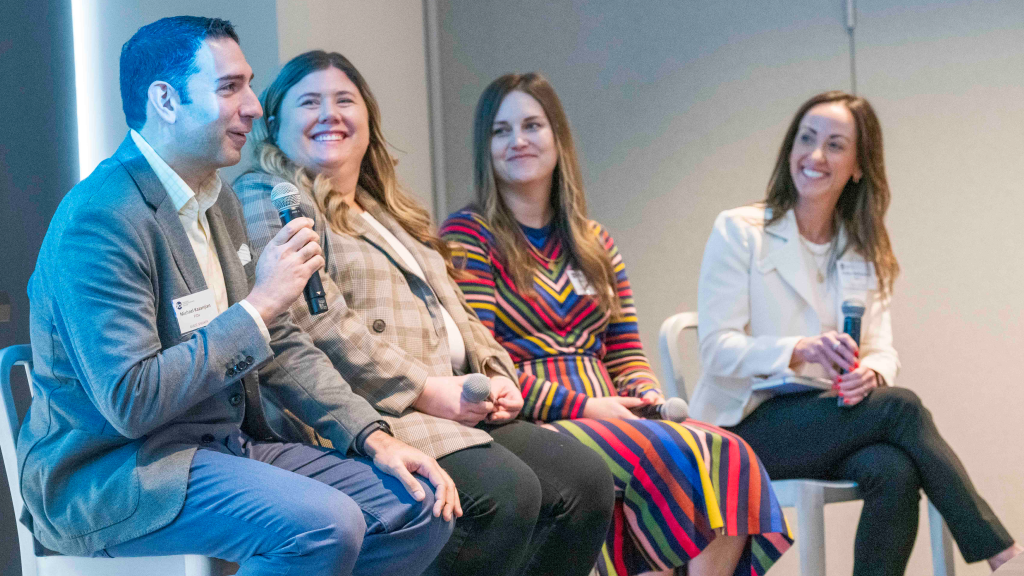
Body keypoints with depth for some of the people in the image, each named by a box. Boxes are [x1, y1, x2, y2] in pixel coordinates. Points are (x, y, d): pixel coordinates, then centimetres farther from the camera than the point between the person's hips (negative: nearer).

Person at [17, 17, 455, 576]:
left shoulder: (216, 199, 12)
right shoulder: (99, 220, -19)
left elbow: (279, 343, 18)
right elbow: (128, 402, -25)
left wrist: (372, 437, 4)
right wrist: (257, 307, -21)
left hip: (226, 444, 9)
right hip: (111, 472, -9)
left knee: (422, 507, -3)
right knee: (324, 524, -31)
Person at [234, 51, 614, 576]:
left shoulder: (388, 212, 29)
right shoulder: (268, 198, 1)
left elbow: (456, 314, 27)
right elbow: (315, 324, -13)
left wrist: (497, 377, 5)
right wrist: (424, 389, -16)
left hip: (456, 407, 9)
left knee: (585, 480, -10)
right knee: (504, 491, -30)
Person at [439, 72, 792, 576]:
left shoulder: (594, 242, 21)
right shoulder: (467, 237, 0)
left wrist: (647, 395, -4)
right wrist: (581, 406, -15)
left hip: (611, 417, 6)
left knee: (729, 457, -23)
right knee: (671, 459, -31)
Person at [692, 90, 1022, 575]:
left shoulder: (867, 255, 14)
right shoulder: (738, 231, -2)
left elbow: (882, 351, 6)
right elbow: (717, 349, -10)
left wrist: (869, 372, -20)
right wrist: (800, 351, -28)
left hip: (828, 419, 4)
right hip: (746, 423, -4)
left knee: (894, 472, -32)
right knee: (899, 405, -27)